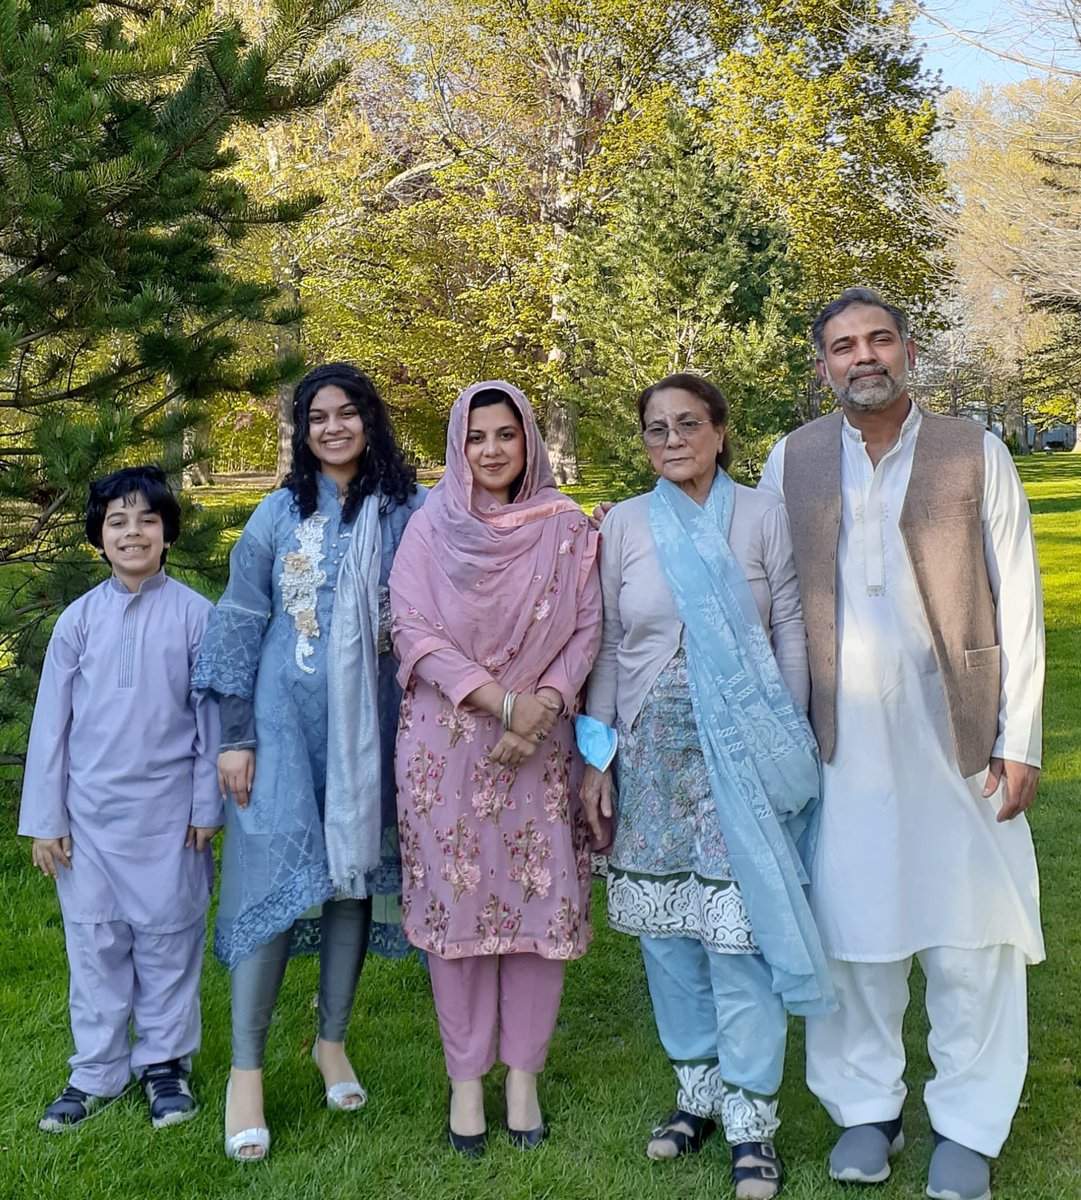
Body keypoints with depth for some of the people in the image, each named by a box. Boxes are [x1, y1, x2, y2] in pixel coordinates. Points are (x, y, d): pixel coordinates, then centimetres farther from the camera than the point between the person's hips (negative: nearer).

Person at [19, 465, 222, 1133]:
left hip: (168, 813, -2)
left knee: (168, 934, 7)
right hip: (90, 812, 2)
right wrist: (44, 820, 3)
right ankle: (99, 1071, 25)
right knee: (94, 940, 10)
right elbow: (51, 721, 4)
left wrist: (208, 807, 0)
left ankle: (166, 1061, 25)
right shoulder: (80, 620, 0)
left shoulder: (194, 614, -5)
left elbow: (212, 714, 0)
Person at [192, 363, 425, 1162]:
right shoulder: (281, 513, 1)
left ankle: (333, 1041, 27)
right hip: (286, 726, -1)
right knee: (275, 878, -3)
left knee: (354, 874, 10)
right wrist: (235, 735, -3)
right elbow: (239, 625, 1)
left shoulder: (408, 513, 1)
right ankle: (247, 1070, 6)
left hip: (370, 728, 1)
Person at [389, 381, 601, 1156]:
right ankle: (466, 1075, 14)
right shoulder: (431, 528, 3)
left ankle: (524, 1071, 15)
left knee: (542, 896, 1)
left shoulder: (566, 527, 4)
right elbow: (413, 629, -6)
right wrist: (499, 700, -16)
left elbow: (587, 629, 1)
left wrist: (540, 707, -15)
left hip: (542, 742, 1)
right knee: (456, 900, 2)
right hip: (447, 741, 0)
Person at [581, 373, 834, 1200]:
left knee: (739, 928, -5)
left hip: (742, 750, -2)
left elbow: (792, 635, 2)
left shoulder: (764, 517, 1)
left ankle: (751, 1117, 9)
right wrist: (596, 756, 5)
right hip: (654, 751, 3)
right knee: (666, 928, 7)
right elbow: (607, 647, 8)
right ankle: (699, 1088, 25)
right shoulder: (625, 525, 6)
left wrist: (789, 749, -2)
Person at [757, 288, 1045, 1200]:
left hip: (956, 737, -1)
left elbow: (1017, 603, 2)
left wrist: (1020, 740, -3)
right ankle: (866, 1109, 23)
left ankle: (968, 1126, 18)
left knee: (970, 936, 2)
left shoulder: (974, 453, 3)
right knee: (852, 928, 7)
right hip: (841, 745, 1)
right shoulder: (793, 461, 7)